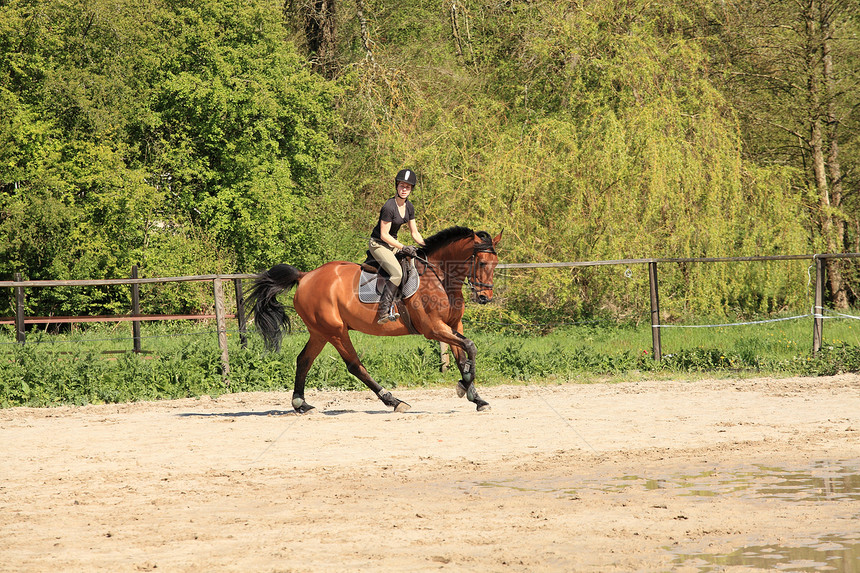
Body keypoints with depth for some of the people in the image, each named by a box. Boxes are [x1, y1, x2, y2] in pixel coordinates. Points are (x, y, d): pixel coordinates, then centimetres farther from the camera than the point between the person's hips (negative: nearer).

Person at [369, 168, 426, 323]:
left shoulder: (409, 207, 4)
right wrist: (403, 248, -21)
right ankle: (384, 311, -31)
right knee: (397, 272, -28)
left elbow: (414, 233, 13)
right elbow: (384, 235, -20)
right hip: (378, 244, -9)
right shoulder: (389, 207, -21)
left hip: (393, 244, 9)